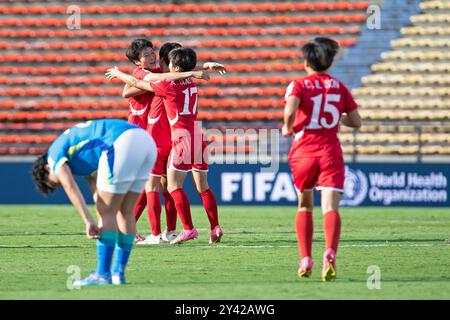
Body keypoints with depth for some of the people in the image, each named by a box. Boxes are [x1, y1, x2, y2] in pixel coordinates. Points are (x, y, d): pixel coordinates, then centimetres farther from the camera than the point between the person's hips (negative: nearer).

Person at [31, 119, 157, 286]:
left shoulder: (55, 153, 13)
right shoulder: (84, 160, 36)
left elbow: (70, 187, -4)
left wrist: (89, 222, -11)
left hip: (123, 144, -9)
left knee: (106, 212, 2)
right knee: (125, 211, 16)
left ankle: (103, 275, 4)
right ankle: (119, 272, 21)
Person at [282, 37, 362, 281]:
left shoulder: (298, 85, 0)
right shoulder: (339, 87, 10)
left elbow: (290, 110, -20)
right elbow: (356, 122, 13)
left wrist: (287, 128, -1)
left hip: (303, 152, 0)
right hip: (331, 152, 1)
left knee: (304, 207, 19)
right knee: (330, 208, -11)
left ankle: (305, 259, 11)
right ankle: (330, 252, -37)